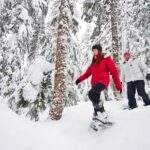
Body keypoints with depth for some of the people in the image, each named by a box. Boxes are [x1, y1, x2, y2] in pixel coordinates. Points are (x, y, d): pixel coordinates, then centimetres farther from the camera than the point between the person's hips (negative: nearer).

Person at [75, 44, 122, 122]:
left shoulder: (106, 58, 1)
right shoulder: (94, 61, 21)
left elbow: (114, 71, -3)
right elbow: (88, 72, 16)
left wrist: (118, 86, -7)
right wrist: (80, 79, 2)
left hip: (103, 81, -7)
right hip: (95, 83, 8)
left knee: (91, 93, -30)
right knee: (96, 101, 8)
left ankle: (101, 112, -20)